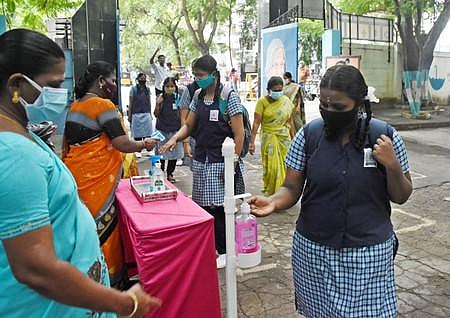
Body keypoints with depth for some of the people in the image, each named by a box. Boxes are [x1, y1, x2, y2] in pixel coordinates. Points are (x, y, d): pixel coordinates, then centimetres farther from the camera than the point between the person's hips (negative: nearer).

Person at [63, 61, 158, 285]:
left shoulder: (75, 105, 13)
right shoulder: (103, 105, -13)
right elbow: (122, 144, -19)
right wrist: (144, 144, -2)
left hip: (75, 174, 8)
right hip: (96, 180, -8)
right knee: (103, 227, 2)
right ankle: (108, 275, 13)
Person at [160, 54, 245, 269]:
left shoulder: (229, 97, -9)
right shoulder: (198, 98, 10)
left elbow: (239, 133, -11)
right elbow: (188, 125, 16)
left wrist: (232, 163, -15)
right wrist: (175, 138, -5)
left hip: (221, 162, -6)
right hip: (201, 161, 6)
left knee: (221, 207, 0)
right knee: (204, 206, 9)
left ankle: (224, 251, 17)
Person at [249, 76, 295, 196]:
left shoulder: (286, 101, 6)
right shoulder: (262, 101, -6)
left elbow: (290, 122, 13)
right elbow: (256, 123, -11)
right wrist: (252, 141, -17)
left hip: (284, 138, 3)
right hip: (269, 138, -3)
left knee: (284, 166, 4)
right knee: (271, 167, -1)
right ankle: (269, 192, 15)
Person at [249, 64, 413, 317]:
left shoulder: (385, 136, -6)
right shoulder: (308, 135, -7)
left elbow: (401, 197, 1)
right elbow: (292, 189, -3)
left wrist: (392, 165, -17)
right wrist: (273, 202, -23)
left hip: (370, 253, 0)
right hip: (314, 251, 1)